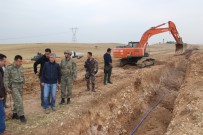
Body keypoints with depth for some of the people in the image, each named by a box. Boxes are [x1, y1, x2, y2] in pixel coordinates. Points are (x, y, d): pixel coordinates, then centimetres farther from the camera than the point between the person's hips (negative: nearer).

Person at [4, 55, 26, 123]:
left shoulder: (21, 67, 4)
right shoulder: (9, 68, -13)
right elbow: (6, 78, -10)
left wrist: (23, 84, 14)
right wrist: (7, 88, -12)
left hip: (20, 86, 6)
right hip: (13, 86, -6)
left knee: (17, 101, 13)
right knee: (19, 101, -11)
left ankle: (14, 114, 28)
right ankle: (21, 115, -1)